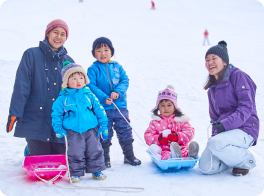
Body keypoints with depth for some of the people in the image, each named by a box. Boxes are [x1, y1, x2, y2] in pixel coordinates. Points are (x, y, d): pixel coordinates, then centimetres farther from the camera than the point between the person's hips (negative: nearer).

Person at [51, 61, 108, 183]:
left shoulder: (89, 95, 4)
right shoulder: (62, 98, 0)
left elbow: (99, 110, 9)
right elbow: (56, 114, 5)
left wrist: (103, 126, 5)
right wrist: (58, 129, -3)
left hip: (91, 130, 2)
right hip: (73, 132, -2)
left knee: (95, 151, 8)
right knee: (75, 153, -2)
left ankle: (96, 170, 24)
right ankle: (75, 173, 15)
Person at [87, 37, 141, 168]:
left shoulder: (117, 66, 7)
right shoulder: (93, 69, -4)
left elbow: (125, 80, 1)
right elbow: (91, 86, -12)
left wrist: (118, 92, -18)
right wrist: (104, 98, -24)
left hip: (121, 106, 3)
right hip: (103, 108, -3)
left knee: (125, 131, 11)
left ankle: (129, 156, 25)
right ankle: (105, 159, 18)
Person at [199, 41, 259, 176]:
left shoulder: (237, 75, -6)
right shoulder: (212, 88, 17)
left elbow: (247, 106, -15)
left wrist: (227, 124, -26)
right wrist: (215, 133, 5)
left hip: (245, 129, -6)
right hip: (225, 130, 7)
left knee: (215, 144, -35)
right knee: (206, 168, -13)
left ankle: (246, 160, -7)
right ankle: (235, 156, 15)